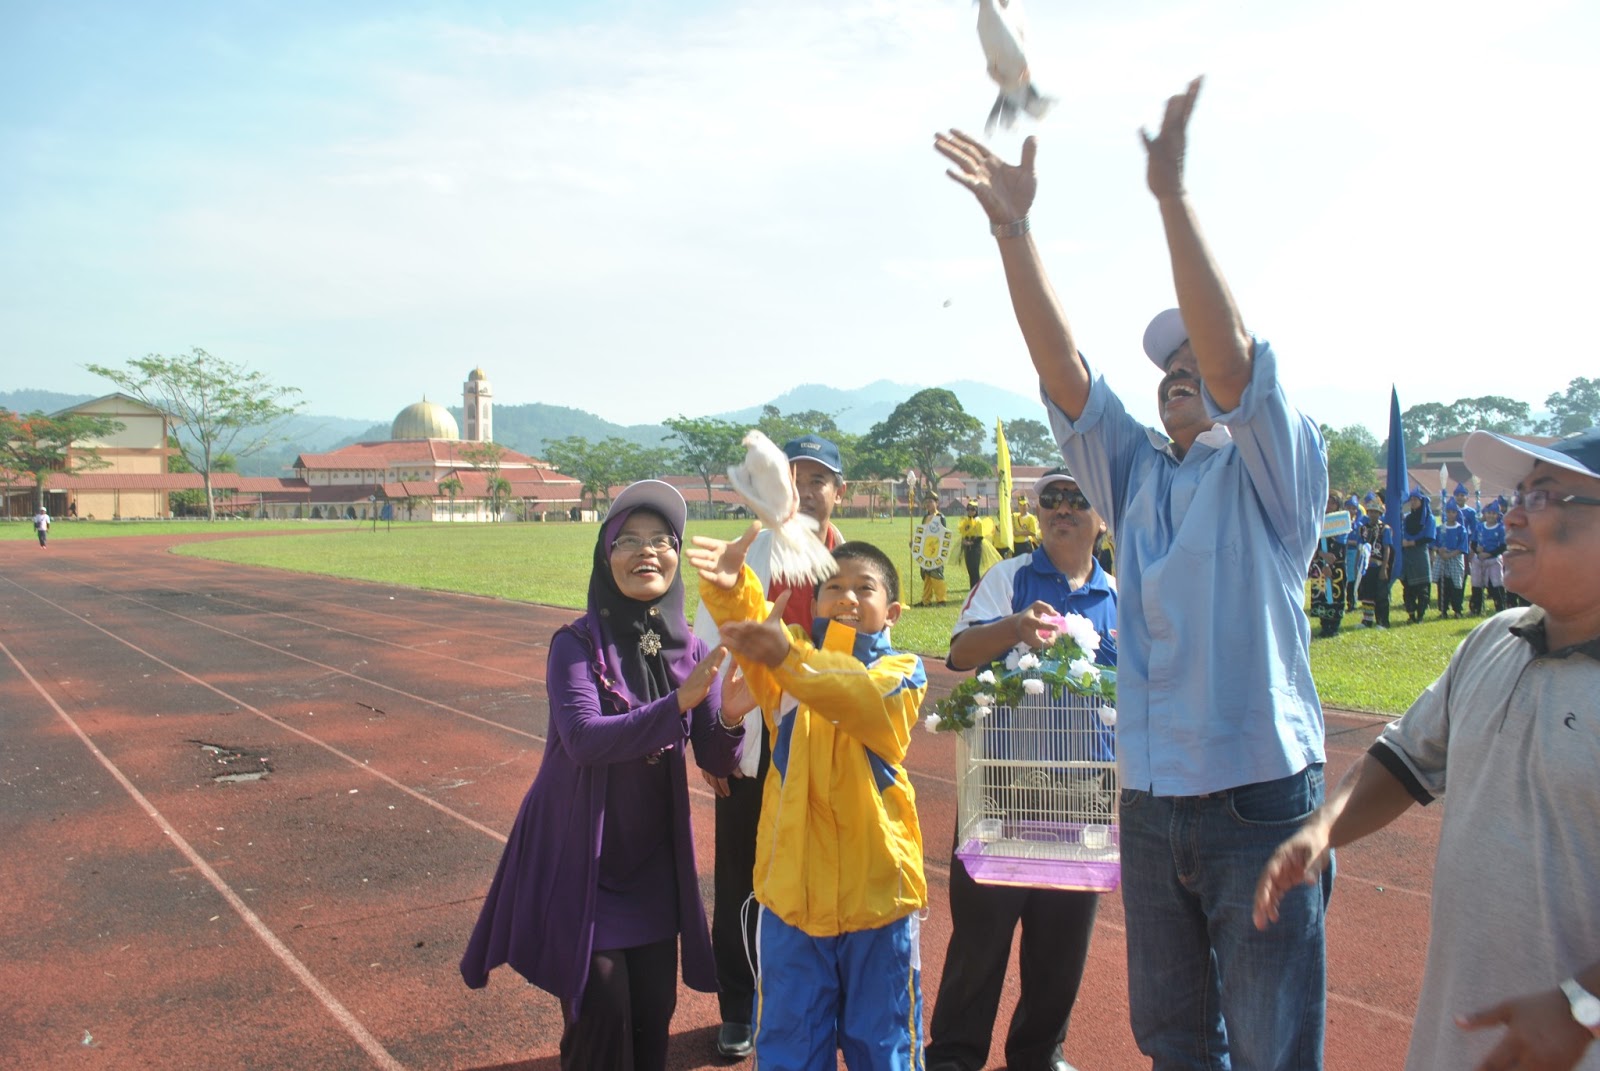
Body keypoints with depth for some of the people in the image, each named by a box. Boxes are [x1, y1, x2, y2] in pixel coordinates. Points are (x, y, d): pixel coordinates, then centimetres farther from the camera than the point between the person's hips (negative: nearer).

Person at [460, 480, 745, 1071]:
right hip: (581, 855, -4)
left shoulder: (689, 650, -2)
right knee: (601, 1012, -2)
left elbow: (715, 760, -5)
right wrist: (678, 702, -37)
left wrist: (731, 719, -27)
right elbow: (583, 738, -28)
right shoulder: (577, 643, -14)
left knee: (653, 1012, 9)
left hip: (655, 859, 4)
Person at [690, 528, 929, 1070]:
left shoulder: (904, 670, -3)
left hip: (877, 888, -1)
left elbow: (867, 700, -26)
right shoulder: (788, 653, 4)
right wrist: (730, 585, -40)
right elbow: (747, 619, -18)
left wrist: (789, 658, -41)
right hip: (793, 886, 2)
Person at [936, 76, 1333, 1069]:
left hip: (1260, 797, -5)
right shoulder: (1138, 475, 9)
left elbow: (1234, 353, -22)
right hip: (1151, 801, 5)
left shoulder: (1273, 470, -4)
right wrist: (1013, 224, -10)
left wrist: (1172, 190, -28)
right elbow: (1063, 364, -1)